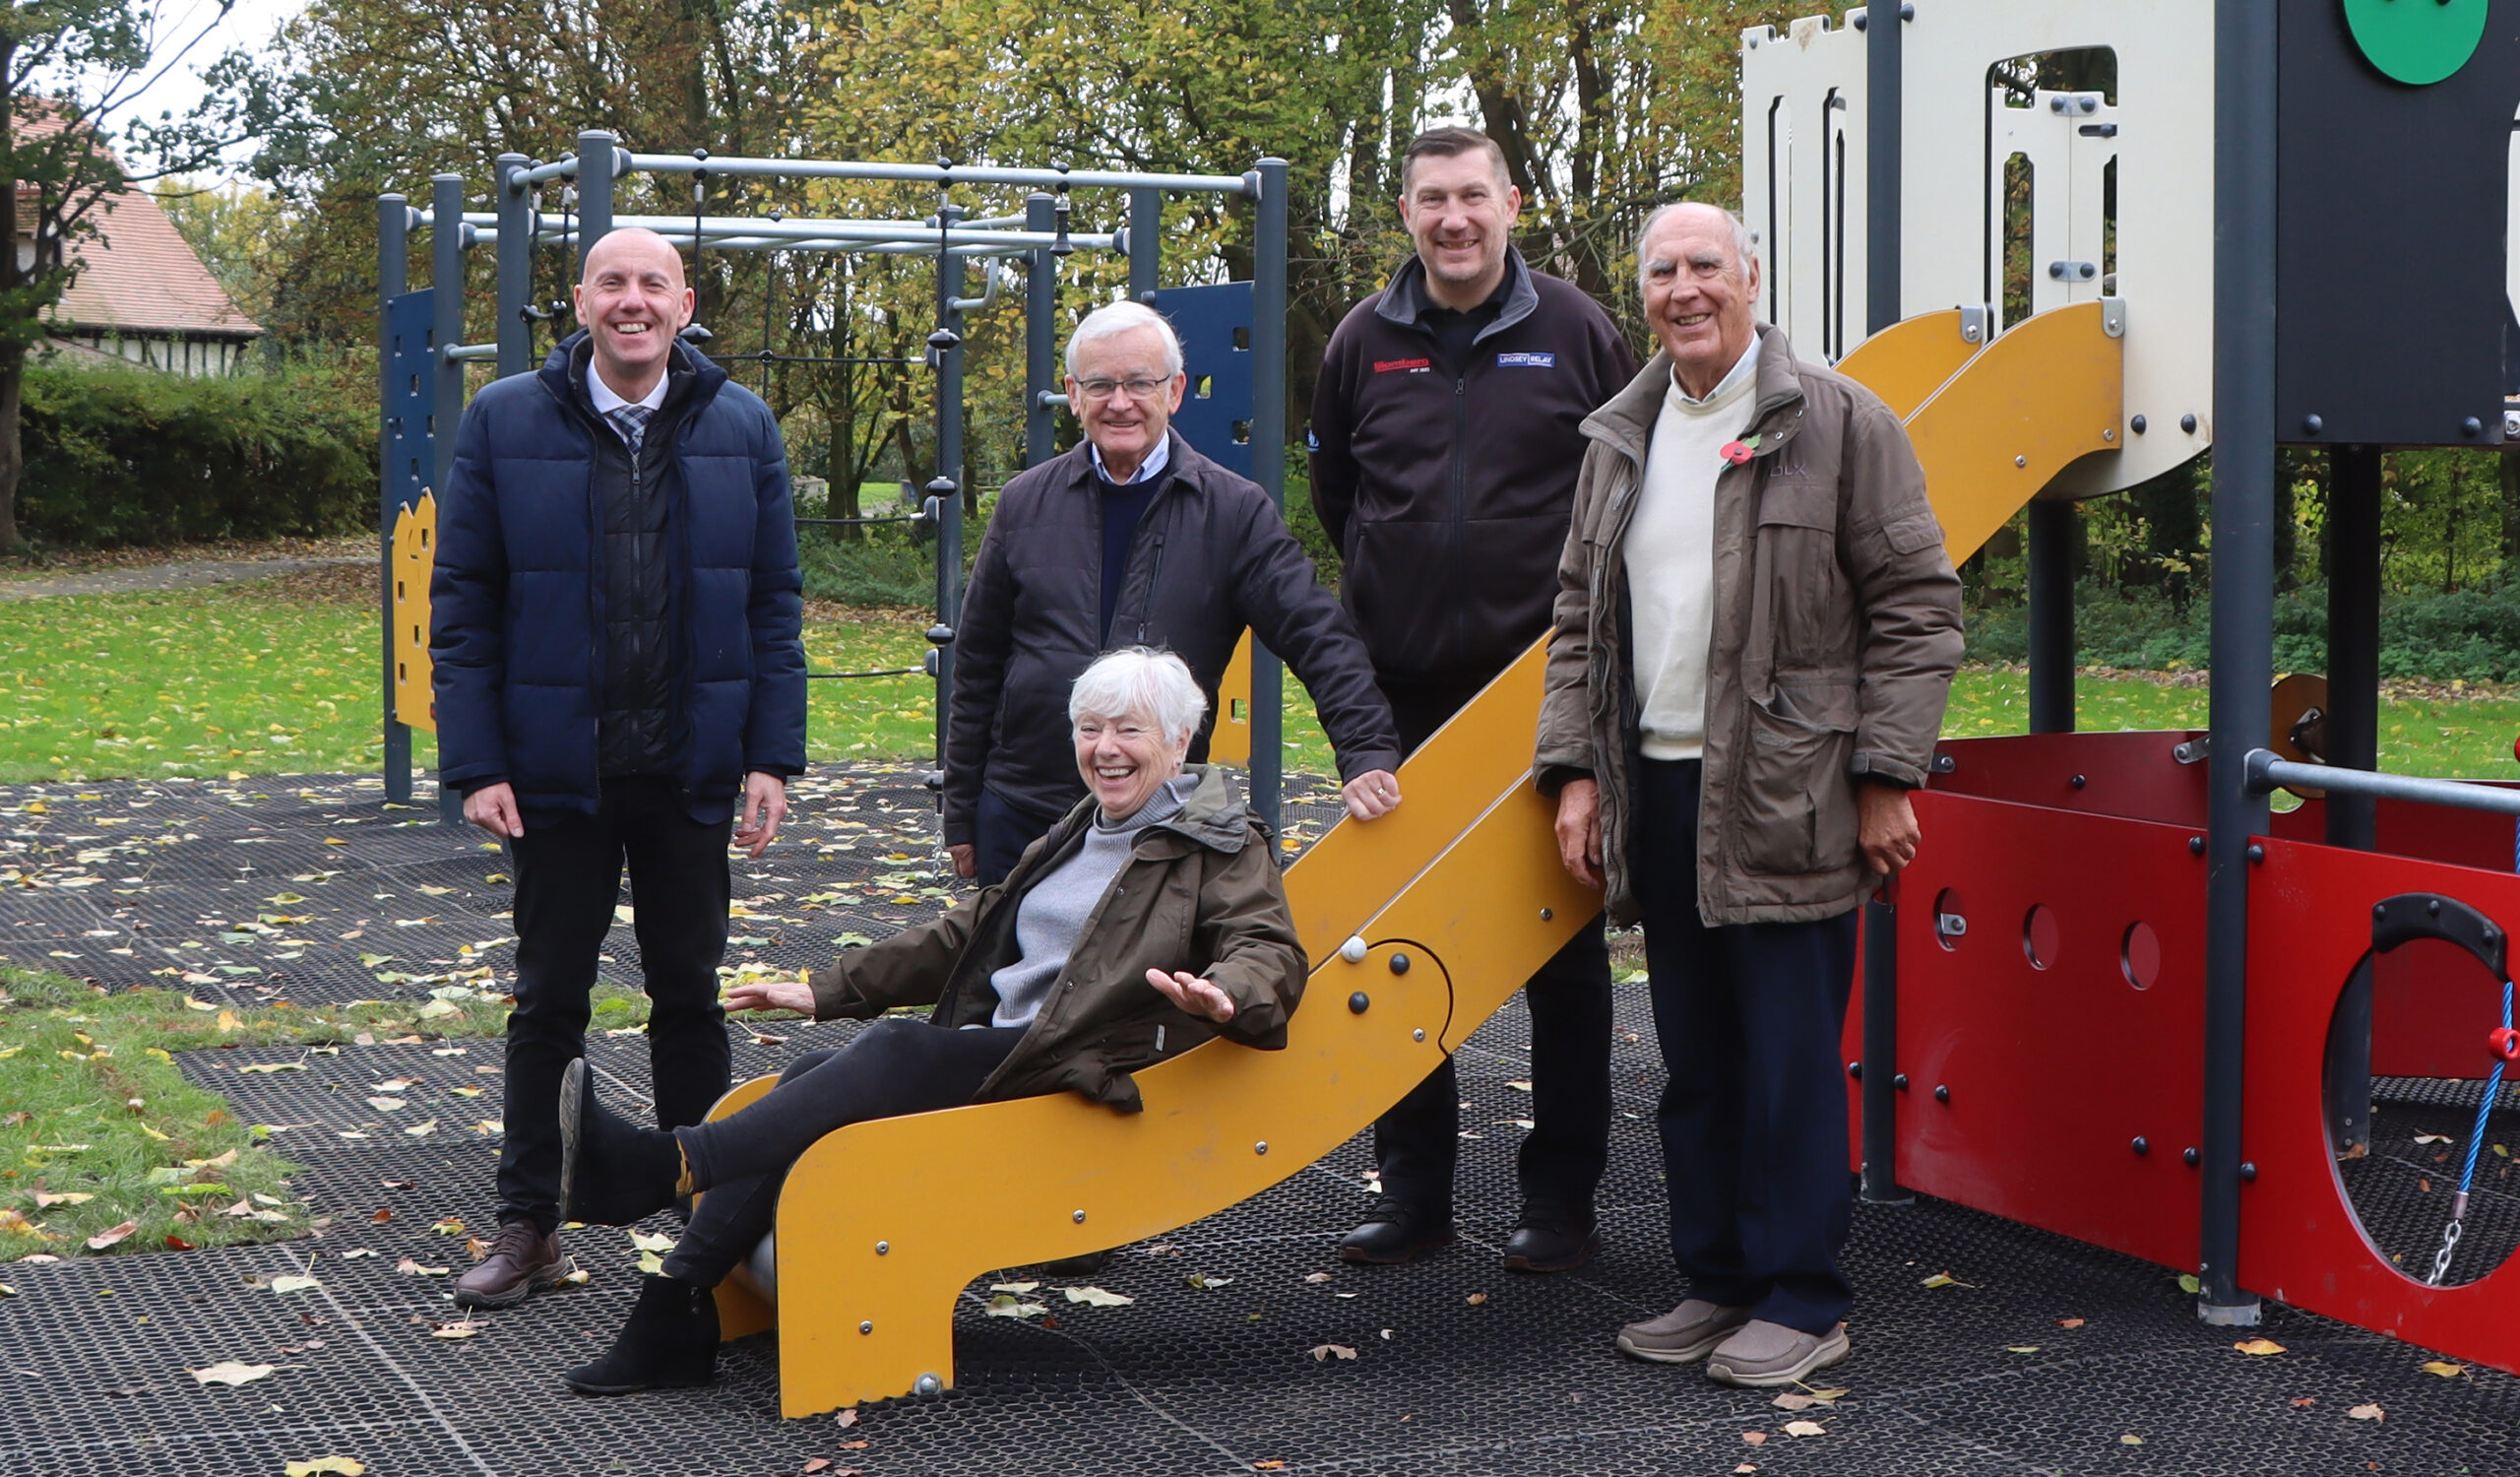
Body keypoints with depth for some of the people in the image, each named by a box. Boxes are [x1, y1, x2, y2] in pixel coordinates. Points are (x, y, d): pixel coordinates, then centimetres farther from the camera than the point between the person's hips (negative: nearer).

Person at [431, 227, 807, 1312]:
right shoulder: (504, 422, -2)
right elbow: (462, 604, -1)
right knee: (549, 999, 8)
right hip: (558, 766, -1)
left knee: (689, 995, 11)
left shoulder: (740, 427, 3)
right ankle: (526, 1228, 18)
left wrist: (772, 757, -3)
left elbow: (775, 603, 4)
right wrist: (475, 764, -8)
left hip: (693, 766, 1)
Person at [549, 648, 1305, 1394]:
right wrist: (827, 990, 24)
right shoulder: (1079, 832, 26)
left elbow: (1273, 952, -13)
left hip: (1080, 1071, -7)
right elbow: (968, 933, 29)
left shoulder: (1222, 848, 3)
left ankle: (664, 1165, -41)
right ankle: (672, 1316, -21)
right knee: (810, 1075, -15)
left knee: (895, 1049, -29)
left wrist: (1219, 995, -38)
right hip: (990, 1048, 8)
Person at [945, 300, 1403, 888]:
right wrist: (960, 817, 11)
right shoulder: (1025, 503, 7)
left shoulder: (1233, 511, 1)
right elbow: (977, 667, 12)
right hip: (1019, 814, 2)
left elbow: (1320, 639, -3)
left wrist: (1369, 753, -19)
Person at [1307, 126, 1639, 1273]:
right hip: (1402, 696, 3)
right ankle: (1413, 1191, 19)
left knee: (1563, 951, 4)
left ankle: (1562, 1198, 13)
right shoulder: (1364, 342, 5)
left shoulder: (1576, 333, -1)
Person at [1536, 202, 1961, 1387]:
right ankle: (1718, 1281, 23)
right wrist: (1575, 771, 10)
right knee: (1694, 1057, 12)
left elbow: (1917, 606, -5)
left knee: (1790, 1053, -2)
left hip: (1783, 798, -6)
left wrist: (1886, 779, -10)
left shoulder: (1837, 423, -3)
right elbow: (1580, 616, 19)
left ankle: (1802, 1300, 8)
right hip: (1657, 792, 6)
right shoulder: (1620, 438, 14)